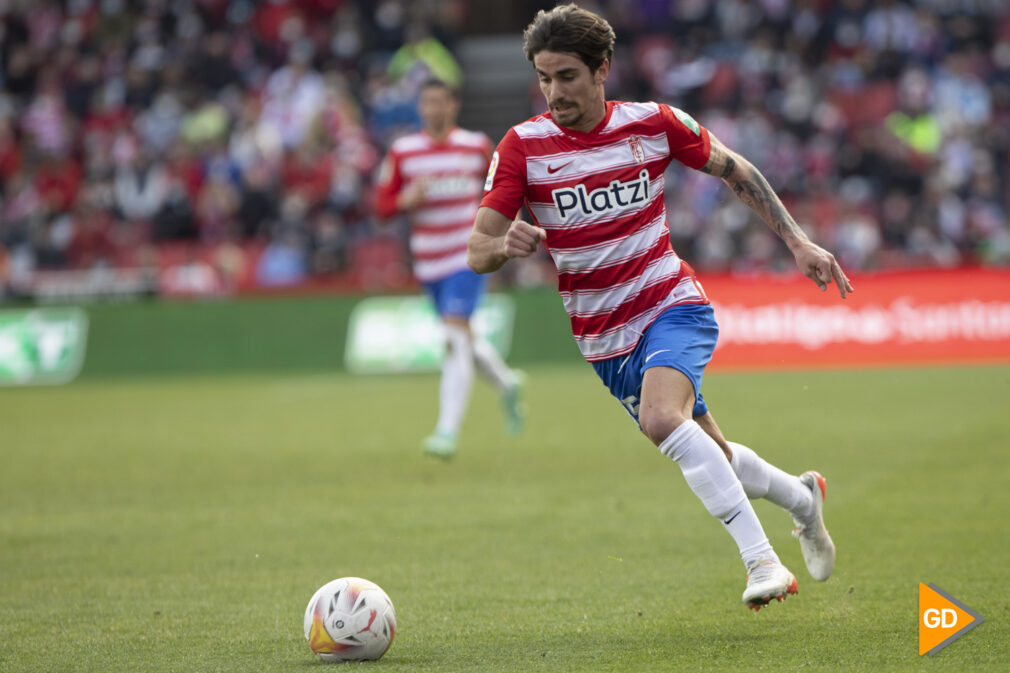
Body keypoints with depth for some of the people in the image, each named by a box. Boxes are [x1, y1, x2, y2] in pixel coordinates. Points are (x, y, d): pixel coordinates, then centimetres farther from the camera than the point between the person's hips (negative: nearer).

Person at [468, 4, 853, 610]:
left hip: (672, 306, -3)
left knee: (661, 417, -32)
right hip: (602, 340, 3)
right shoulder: (523, 146, -8)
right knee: (714, 458, 11)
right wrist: (505, 245, -35)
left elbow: (735, 171, 8)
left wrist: (799, 243, 2)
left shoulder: (653, 123, -8)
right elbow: (477, 252, -11)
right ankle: (802, 498, 42)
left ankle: (762, 560, -32)